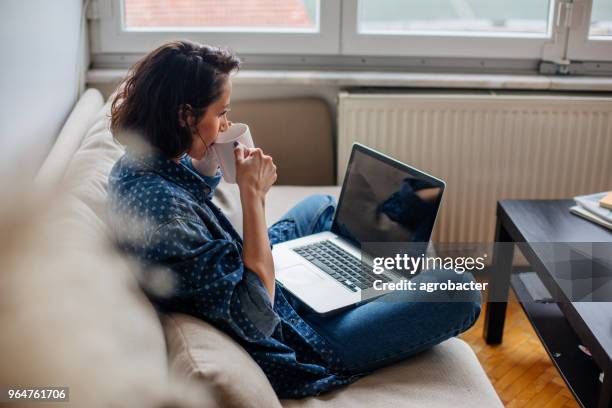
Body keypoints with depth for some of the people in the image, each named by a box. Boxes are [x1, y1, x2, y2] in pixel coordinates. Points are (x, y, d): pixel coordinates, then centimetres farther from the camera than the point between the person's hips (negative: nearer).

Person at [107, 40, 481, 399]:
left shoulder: (137, 163, -6)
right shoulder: (160, 204, -36)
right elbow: (256, 318, -33)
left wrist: (209, 158, -4)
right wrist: (254, 194, -28)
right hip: (288, 347, -10)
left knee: (322, 205, 31)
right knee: (457, 290, -6)